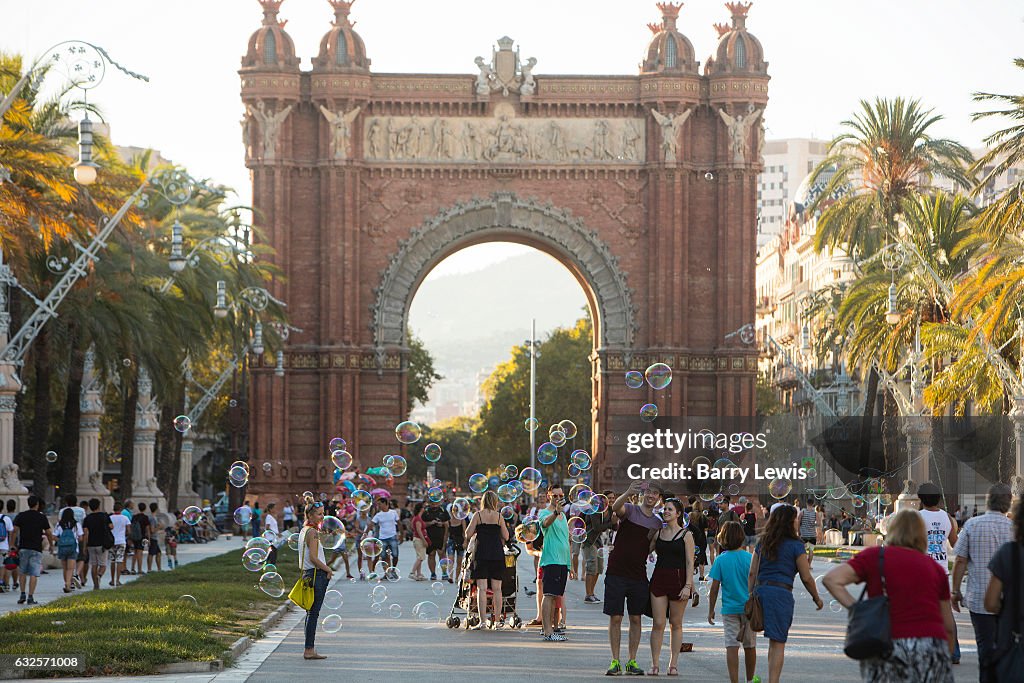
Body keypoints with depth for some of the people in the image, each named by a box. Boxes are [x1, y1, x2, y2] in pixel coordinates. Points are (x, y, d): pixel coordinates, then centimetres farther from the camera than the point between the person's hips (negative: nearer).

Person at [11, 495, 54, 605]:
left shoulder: (21, 516, 3)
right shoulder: (42, 517, 0)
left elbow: (15, 531, -3)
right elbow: (48, 533, 4)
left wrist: (12, 545, 1)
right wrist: (51, 544, 20)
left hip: (23, 548, 2)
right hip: (36, 549, -2)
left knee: (23, 573, 16)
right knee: (34, 574, -2)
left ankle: (22, 595, 12)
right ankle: (30, 597, -8)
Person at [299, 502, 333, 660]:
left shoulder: (304, 530, 15)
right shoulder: (312, 531, -14)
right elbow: (313, 557, -20)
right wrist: (328, 569, -9)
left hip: (307, 574, 10)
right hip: (316, 574, -10)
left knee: (311, 612, 12)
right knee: (313, 613, -7)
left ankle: (309, 649, 16)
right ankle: (309, 650, -6)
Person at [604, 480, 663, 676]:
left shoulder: (657, 522, 10)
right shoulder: (630, 510, -4)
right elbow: (616, 507, -28)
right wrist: (628, 493, -47)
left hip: (639, 576, 4)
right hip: (617, 572, -4)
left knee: (635, 619, 6)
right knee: (615, 618, -1)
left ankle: (632, 661, 12)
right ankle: (615, 661, 3)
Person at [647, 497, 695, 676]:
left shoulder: (686, 535, 0)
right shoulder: (657, 533, 10)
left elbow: (689, 563, -4)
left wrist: (687, 585, -12)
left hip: (678, 579, -3)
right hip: (659, 579, 3)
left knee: (676, 624, 4)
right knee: (658, 623, -2)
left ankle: (673, 664, 10)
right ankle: (655, 664, 1)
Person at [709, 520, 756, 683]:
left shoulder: (720, 560, -6)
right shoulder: (750, 558, -6)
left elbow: (714, 588, -4)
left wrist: (711, 610, 6)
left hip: (729, 609, -1)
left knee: (732, 646, -3)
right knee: (750, 646, 15)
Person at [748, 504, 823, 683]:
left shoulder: (763, 543, 14)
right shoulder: (795, 546, -2)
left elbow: (752, 573, 10)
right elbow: (806, 578, -1)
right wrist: (817, 599, 11)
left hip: (760, 591, 5)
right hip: (781, 593, -5)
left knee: (774, 640, 20)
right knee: (778, 643, -1)